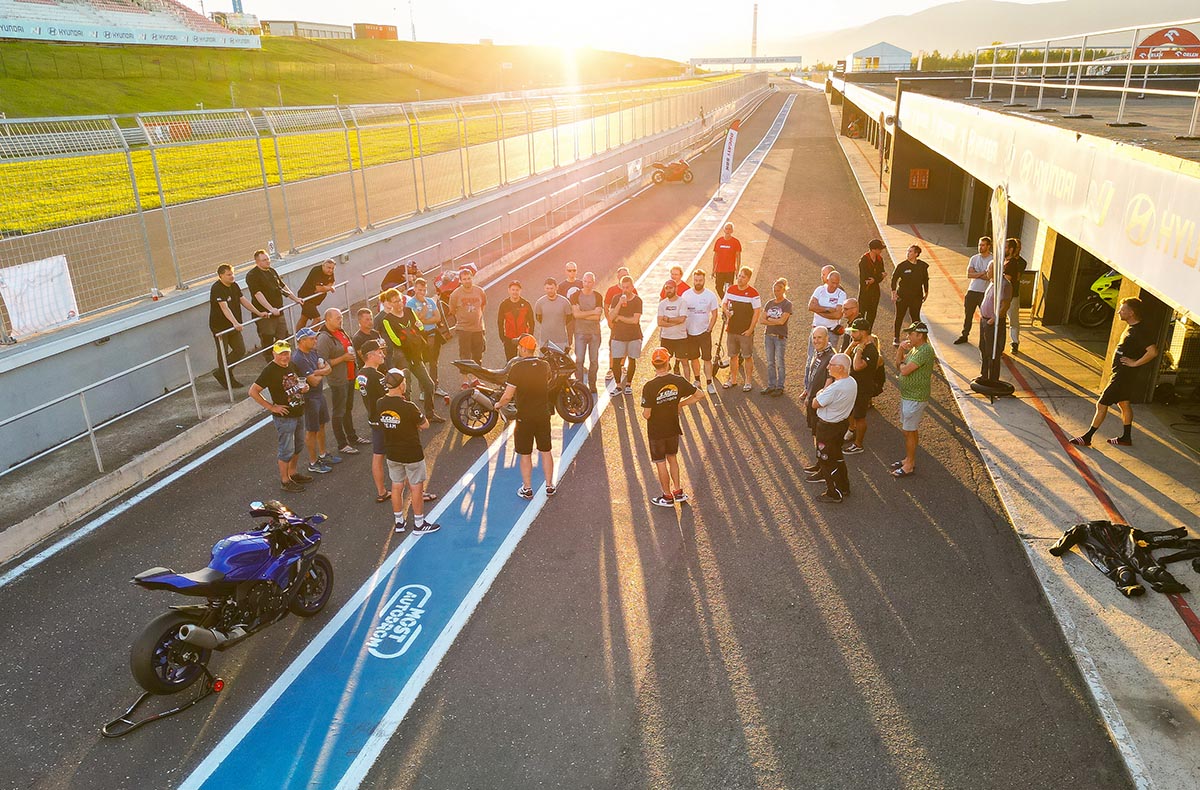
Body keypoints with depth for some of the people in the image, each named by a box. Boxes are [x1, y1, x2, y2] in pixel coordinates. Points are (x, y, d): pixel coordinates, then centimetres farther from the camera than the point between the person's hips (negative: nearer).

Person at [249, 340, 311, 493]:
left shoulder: (292, 365, 5)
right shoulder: (270, 370, -18)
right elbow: (253, 391, -20)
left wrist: (304, 387, -1)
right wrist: (272, 407, -19)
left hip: (299, 413, 8)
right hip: (284, 417, -8)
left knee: (298, 446, 20)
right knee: (286, 450, 1)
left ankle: (293, 473, 38)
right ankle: (285, 481, 15)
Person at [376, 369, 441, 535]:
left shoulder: (380, 404, -8)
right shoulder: (408, 407, -26)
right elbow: (425, 425, -14)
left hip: (392, 453, 5)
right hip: (412, 454, -5)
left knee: (396, 487, 17)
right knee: (416, 488, 9)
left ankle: (398, 522, 30)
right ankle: (419, 524, 21)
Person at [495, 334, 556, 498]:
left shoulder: (517, 368, -18)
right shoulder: (545, 366, -3)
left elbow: (508, 395, -18)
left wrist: (498, 404, 2)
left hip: (524, 417, -4)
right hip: (543, 415, 4)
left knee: (525, 455, 9)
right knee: (546, 451, 16)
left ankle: (527, 489, 17)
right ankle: (549, 486, 23)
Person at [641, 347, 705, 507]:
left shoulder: (649, 387, -23)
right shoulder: (678, 381, -12)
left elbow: (646, 414, -22)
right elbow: (700, 394, -2)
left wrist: (644, 414, 2)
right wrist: (680, 404, 5)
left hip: (656, 431, -4)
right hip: (673, 428, 4)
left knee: (660, 463, 11)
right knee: (672, 457, 24)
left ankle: (667, 497, 24)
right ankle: (678, 491, 30)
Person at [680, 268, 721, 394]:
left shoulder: (710, 295, -6)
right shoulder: (686, 295, -3)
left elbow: (714, 314, 0)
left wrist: (709, 329, -6)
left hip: (704, 332, -2)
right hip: (689, 332, 2)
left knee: (707, 358, -2)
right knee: (693, 358, 13)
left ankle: (709, 383, 5)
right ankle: (697, 380, 29)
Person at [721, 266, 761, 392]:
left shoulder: (753, 293, -11)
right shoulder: (730, 289, 3)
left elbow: (757, 312, -10)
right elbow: (723, 303, 17)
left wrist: (750, 329, -14)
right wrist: (726, 311, -7)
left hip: (746, 331, -5)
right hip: (731, 329, 5)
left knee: (747, 357, 3)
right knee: (733, 355, 15)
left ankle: (748, 381, 13)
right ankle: (733, 379, 29)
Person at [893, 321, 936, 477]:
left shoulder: (925, 351, -23)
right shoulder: (914, 348, 9)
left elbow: (905, 370, -27)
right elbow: (899, 363, 13)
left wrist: (902, 364, -4)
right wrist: (900, 349, -3)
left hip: (915, 398, -10)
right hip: (907, 395, 10)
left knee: (909, 431, -1)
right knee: (908, 430, 18)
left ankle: (910, 465, 9)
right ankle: (909, 459, 31)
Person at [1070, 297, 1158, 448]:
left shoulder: (1140, 331, -23)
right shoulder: (1132, 327, 7)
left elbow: (1153, 351, -33)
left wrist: (1135, 363, -24)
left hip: (1123, 375, -10)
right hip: (1123, 375, 11)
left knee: (1101, 405, -4)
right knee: (1124, 404, 18)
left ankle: (1087, 438, 3)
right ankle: (1126, 438, 30)